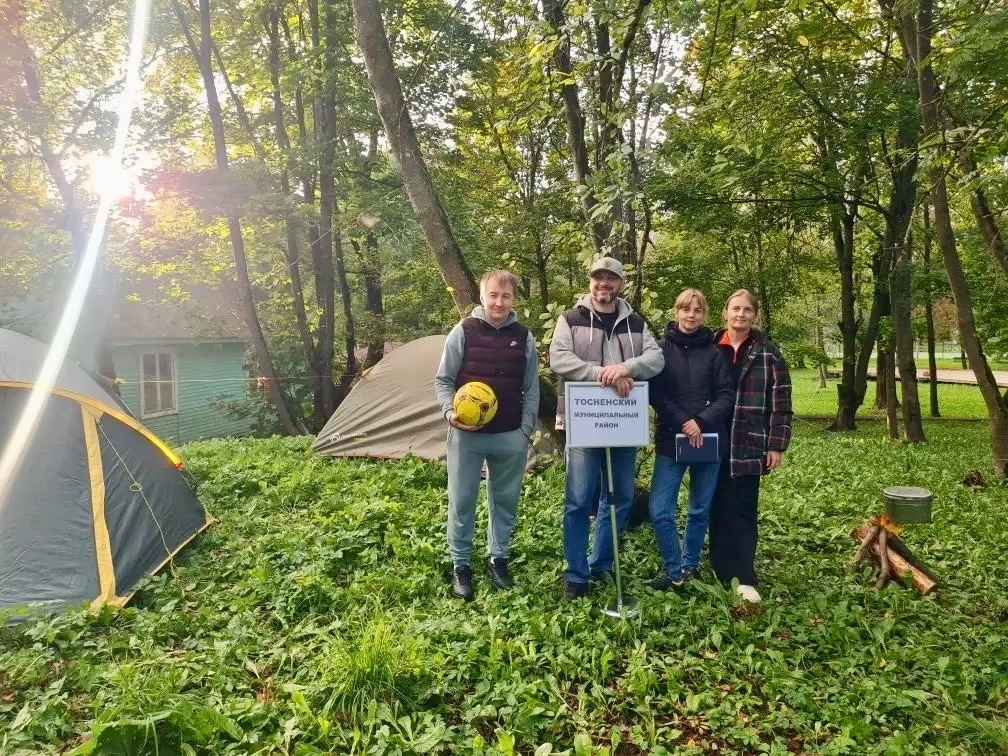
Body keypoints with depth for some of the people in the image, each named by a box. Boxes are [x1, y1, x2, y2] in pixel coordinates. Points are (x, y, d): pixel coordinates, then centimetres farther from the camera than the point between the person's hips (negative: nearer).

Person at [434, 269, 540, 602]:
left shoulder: (524, 337, 3)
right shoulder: (463, 332, -4)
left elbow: (531, 390, 8)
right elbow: (443, 381, 0)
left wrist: (526, 431, 3)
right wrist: (450, 412, -16)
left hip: (510, 437, 3)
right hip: (467, 435, -2)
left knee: (505, 501, 13)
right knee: (461, 502, 6)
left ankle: (498, 559, 31)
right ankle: (460, 566, 21)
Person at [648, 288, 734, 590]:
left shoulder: (713, 352, 5)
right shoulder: (661, 348, 1)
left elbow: (726, 395, 0)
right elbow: (655, 393, -5)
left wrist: (702, 423, -14)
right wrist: (683, 422, -15)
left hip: (709, 441, 1)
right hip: (671, 440, -1)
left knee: (700, 510, 10)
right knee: (660, 510, -7)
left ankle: (690, 568, 28)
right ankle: (674, 572, 11)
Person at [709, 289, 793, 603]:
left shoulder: (768, 352, 1)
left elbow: (781, 400, -1)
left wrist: (777, 445, -6)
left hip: (748, 445, -2)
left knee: (742, 510, 0)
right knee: (717, 509, 8)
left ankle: (744, 578, 5)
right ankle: (722, 571, 21)